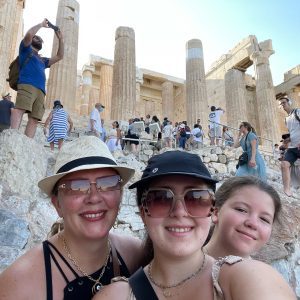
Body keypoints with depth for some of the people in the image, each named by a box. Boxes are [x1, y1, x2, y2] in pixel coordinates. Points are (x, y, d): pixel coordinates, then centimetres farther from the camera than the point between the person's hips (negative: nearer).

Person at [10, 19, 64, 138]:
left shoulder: (42, 60, 39)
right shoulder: (26, 49, 23)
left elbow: (59, 56, 39)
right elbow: (29, 34, 5)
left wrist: (60, 39, 32)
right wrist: (42, 24, 19)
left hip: (41, 90, 6)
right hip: (27, 85, -5)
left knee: (34, 119, -13)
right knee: (20, 109, -28)